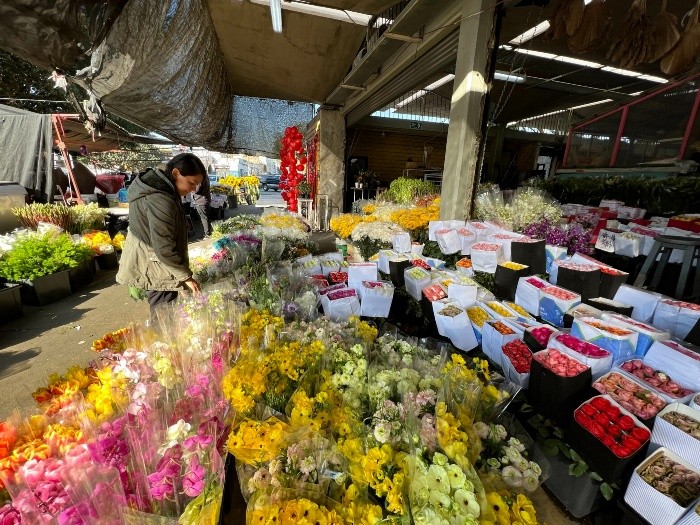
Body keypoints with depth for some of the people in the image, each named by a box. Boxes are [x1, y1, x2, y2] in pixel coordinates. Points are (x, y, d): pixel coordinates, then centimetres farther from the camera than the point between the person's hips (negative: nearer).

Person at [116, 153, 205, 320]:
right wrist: (186, 276, -18)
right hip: (155, 269, -10)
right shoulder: (160, 200, -27)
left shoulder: (157, 185, 6)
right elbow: (164, 249, -27)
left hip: (148, 263, 10)